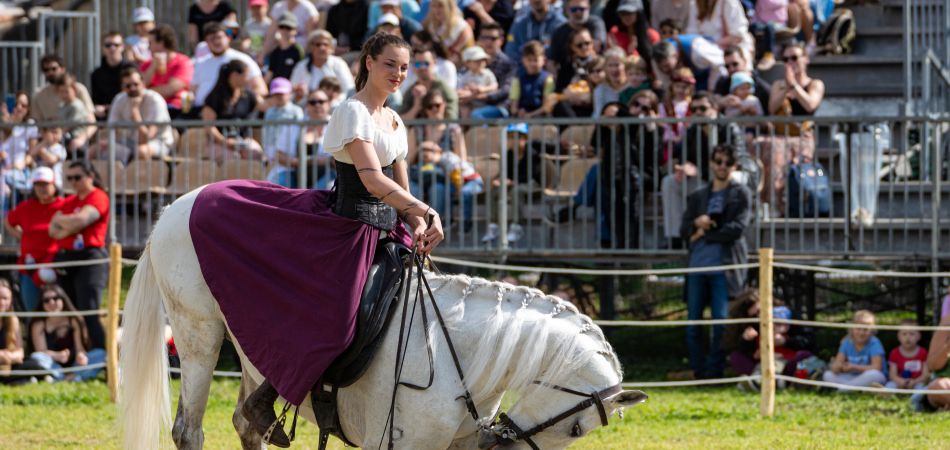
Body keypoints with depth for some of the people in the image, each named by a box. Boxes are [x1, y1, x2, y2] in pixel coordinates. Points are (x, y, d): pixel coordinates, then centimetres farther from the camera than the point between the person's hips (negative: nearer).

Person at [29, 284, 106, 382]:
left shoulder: (74, 320, 1)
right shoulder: (39, 324, -3)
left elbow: (80, 348, -5)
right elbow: (40, 351, -11)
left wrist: (81, 355, -31)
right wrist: (57, 356, -33)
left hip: (73, 365, 2)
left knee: (100, 354, -22)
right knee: (35, 357, -32)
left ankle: (73, 377, -42)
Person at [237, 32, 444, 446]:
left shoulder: (394, 120, 15)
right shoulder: (353, 112, -12)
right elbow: (371, 179, -24)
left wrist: (417, 225, -2)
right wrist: (427, 211, -33)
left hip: (387, 231, 9)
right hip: (352, 228, -9)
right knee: (333, 321, -17)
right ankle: (263, 400, -2)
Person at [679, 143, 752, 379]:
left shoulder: (741, 194, 7)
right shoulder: (697, 197, 19)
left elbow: (737, 228, -6)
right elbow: (684, 231, 12)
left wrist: (705, 234, -3)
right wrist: (697, 222, -10)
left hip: (724, 267, -4)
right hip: (698, 266, 4)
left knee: (721, 322, -8)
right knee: (693, 322, 2)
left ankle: (714, 372, -2)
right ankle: (697, 371, 11)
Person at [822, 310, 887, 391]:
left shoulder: (874, 344, -10)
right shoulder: (847, 343, 3)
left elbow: (876, 368, -20)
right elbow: (835, 367, -2)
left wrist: (854, 367, -26)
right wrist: (837, 367, -28)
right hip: (853, 378, 4)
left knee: (873, 374, -39)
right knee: (828, 375, -14)